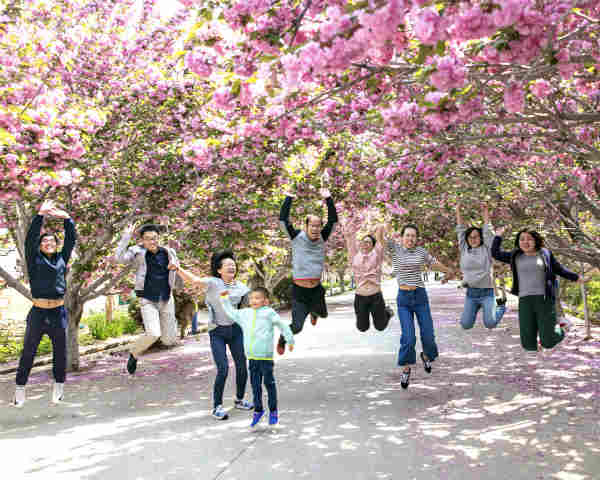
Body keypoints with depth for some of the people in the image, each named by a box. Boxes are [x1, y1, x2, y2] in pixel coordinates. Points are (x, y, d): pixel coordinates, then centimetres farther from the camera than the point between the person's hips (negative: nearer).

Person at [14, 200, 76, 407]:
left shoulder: (61, 258, 13)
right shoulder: (35, 260, 5)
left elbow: (72, 238, 11)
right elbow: (30, 238, -7)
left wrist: (66, 217, 2)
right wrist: (41, 214, -11)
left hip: (59, 312, 3)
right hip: (38, 312, -2)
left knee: (60, 351, 8)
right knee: (28, 352, 3)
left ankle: (58, 386, 21)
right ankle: (20, 388, 12)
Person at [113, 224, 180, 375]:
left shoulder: (168, 252, -1)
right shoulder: (138, 252, -8)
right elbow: (118, 258, -27)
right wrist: (127, 236, -23)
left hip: (166, 300, 3)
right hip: (148, 302, -3)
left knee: (169, 341, 6)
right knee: (153, 335, -24)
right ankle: (134, 353, 7)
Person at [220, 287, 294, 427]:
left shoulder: (269, 313, -5)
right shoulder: (245, 313, 9)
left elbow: (282, 325, 1)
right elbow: (232, 313, 24)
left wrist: (290, 340, 3)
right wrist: (225, 300, 22)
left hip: (266, 356, -4)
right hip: (251, 357, 5)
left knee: (269, 383, 5)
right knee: (255, 384, 11)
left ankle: (273, 411, 18)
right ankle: (258, 410, 25)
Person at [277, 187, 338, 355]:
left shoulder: (322, 238, 2)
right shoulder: (297, 236, -8)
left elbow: (333, 220, -2)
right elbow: (283, 219, -15)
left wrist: (328, 199, -8)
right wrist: (288, 198, -14)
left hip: (317, 290, 5)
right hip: (299, 291, -5)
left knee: (322, 314, 29)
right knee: (296, 327, -6)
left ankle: (313, 311, 66)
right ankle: (282, 339, 27)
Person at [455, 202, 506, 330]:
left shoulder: (486, 249, 2)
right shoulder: (464, 249, 7)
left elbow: (487, 230, -2)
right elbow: (460, 230, 9)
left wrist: (485, 211, 1)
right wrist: (458, 211, 7)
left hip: (487, 292, -3)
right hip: (470, 292, 3)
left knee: (490, 324, -11)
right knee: (466, 324, -2)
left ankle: (501, 306, 23)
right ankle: (476, 309, 31)